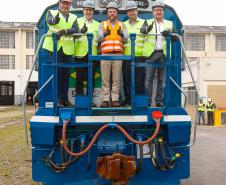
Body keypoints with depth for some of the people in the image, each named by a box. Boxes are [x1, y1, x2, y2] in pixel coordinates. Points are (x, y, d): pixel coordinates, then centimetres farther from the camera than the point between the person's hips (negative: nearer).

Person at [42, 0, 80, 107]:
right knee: (57, 73, -6)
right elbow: (49, 20, -16)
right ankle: (58, 99, -2)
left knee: (66, 74, 5)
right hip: (55, 47, -3)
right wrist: (54, 20, -41)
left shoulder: (73, 17, 16)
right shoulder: (52, 12, 8)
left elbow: (75, 30, -3)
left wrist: (64, 31, -23)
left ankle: (64, 99, 11)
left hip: (68, 49, 3)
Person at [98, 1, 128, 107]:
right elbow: (99, 38, -1)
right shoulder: (102, 24, 13)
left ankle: (115, 100, 5)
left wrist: (121, 34, -22)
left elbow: (125, 39, 1)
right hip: (105, 54, 0)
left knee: (116, 79, 0)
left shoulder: (122, 25, 15)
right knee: (105, 78, -1)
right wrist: (105, 34, -23)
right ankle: (105, 100, 4)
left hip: (118, 54, 1)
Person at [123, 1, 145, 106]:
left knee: (139, 81, -2)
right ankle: (128, 101, 12)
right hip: (126, 57, 3)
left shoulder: (143, 23, 10)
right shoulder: (124, 25, 19)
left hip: (139, 56, -2)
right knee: (127, 80, 4)